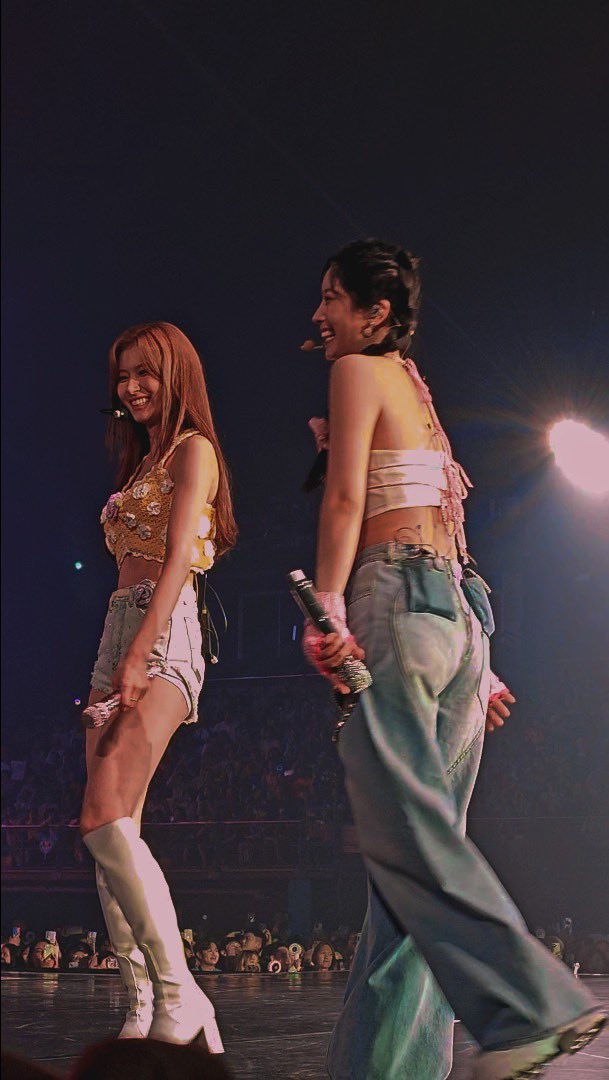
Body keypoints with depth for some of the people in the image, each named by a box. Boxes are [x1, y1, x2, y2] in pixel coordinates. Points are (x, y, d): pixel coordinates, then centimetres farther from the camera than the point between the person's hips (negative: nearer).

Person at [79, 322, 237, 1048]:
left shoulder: (192, 450, -1)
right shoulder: (141, 464, 25)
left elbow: (179, 557, -12)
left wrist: (138, 655, -21)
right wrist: (118, 663, 13)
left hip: (163, 634, -9)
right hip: (118, 634, 9)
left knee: (105, 818, -23)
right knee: (114, 832, -1)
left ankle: (180, 998, -23)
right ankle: (144, 1011, -1)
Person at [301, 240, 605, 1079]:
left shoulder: (358, 372, 3)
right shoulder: (417, 394, 28)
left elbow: (346, 498, -9)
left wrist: (328, 604, -16)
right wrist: (477, 664, 25)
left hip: (401, 596, -9)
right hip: (459, 606, 9)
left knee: (400, 814, -20)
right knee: (420, 826, 3)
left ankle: (532, 1008, -31)